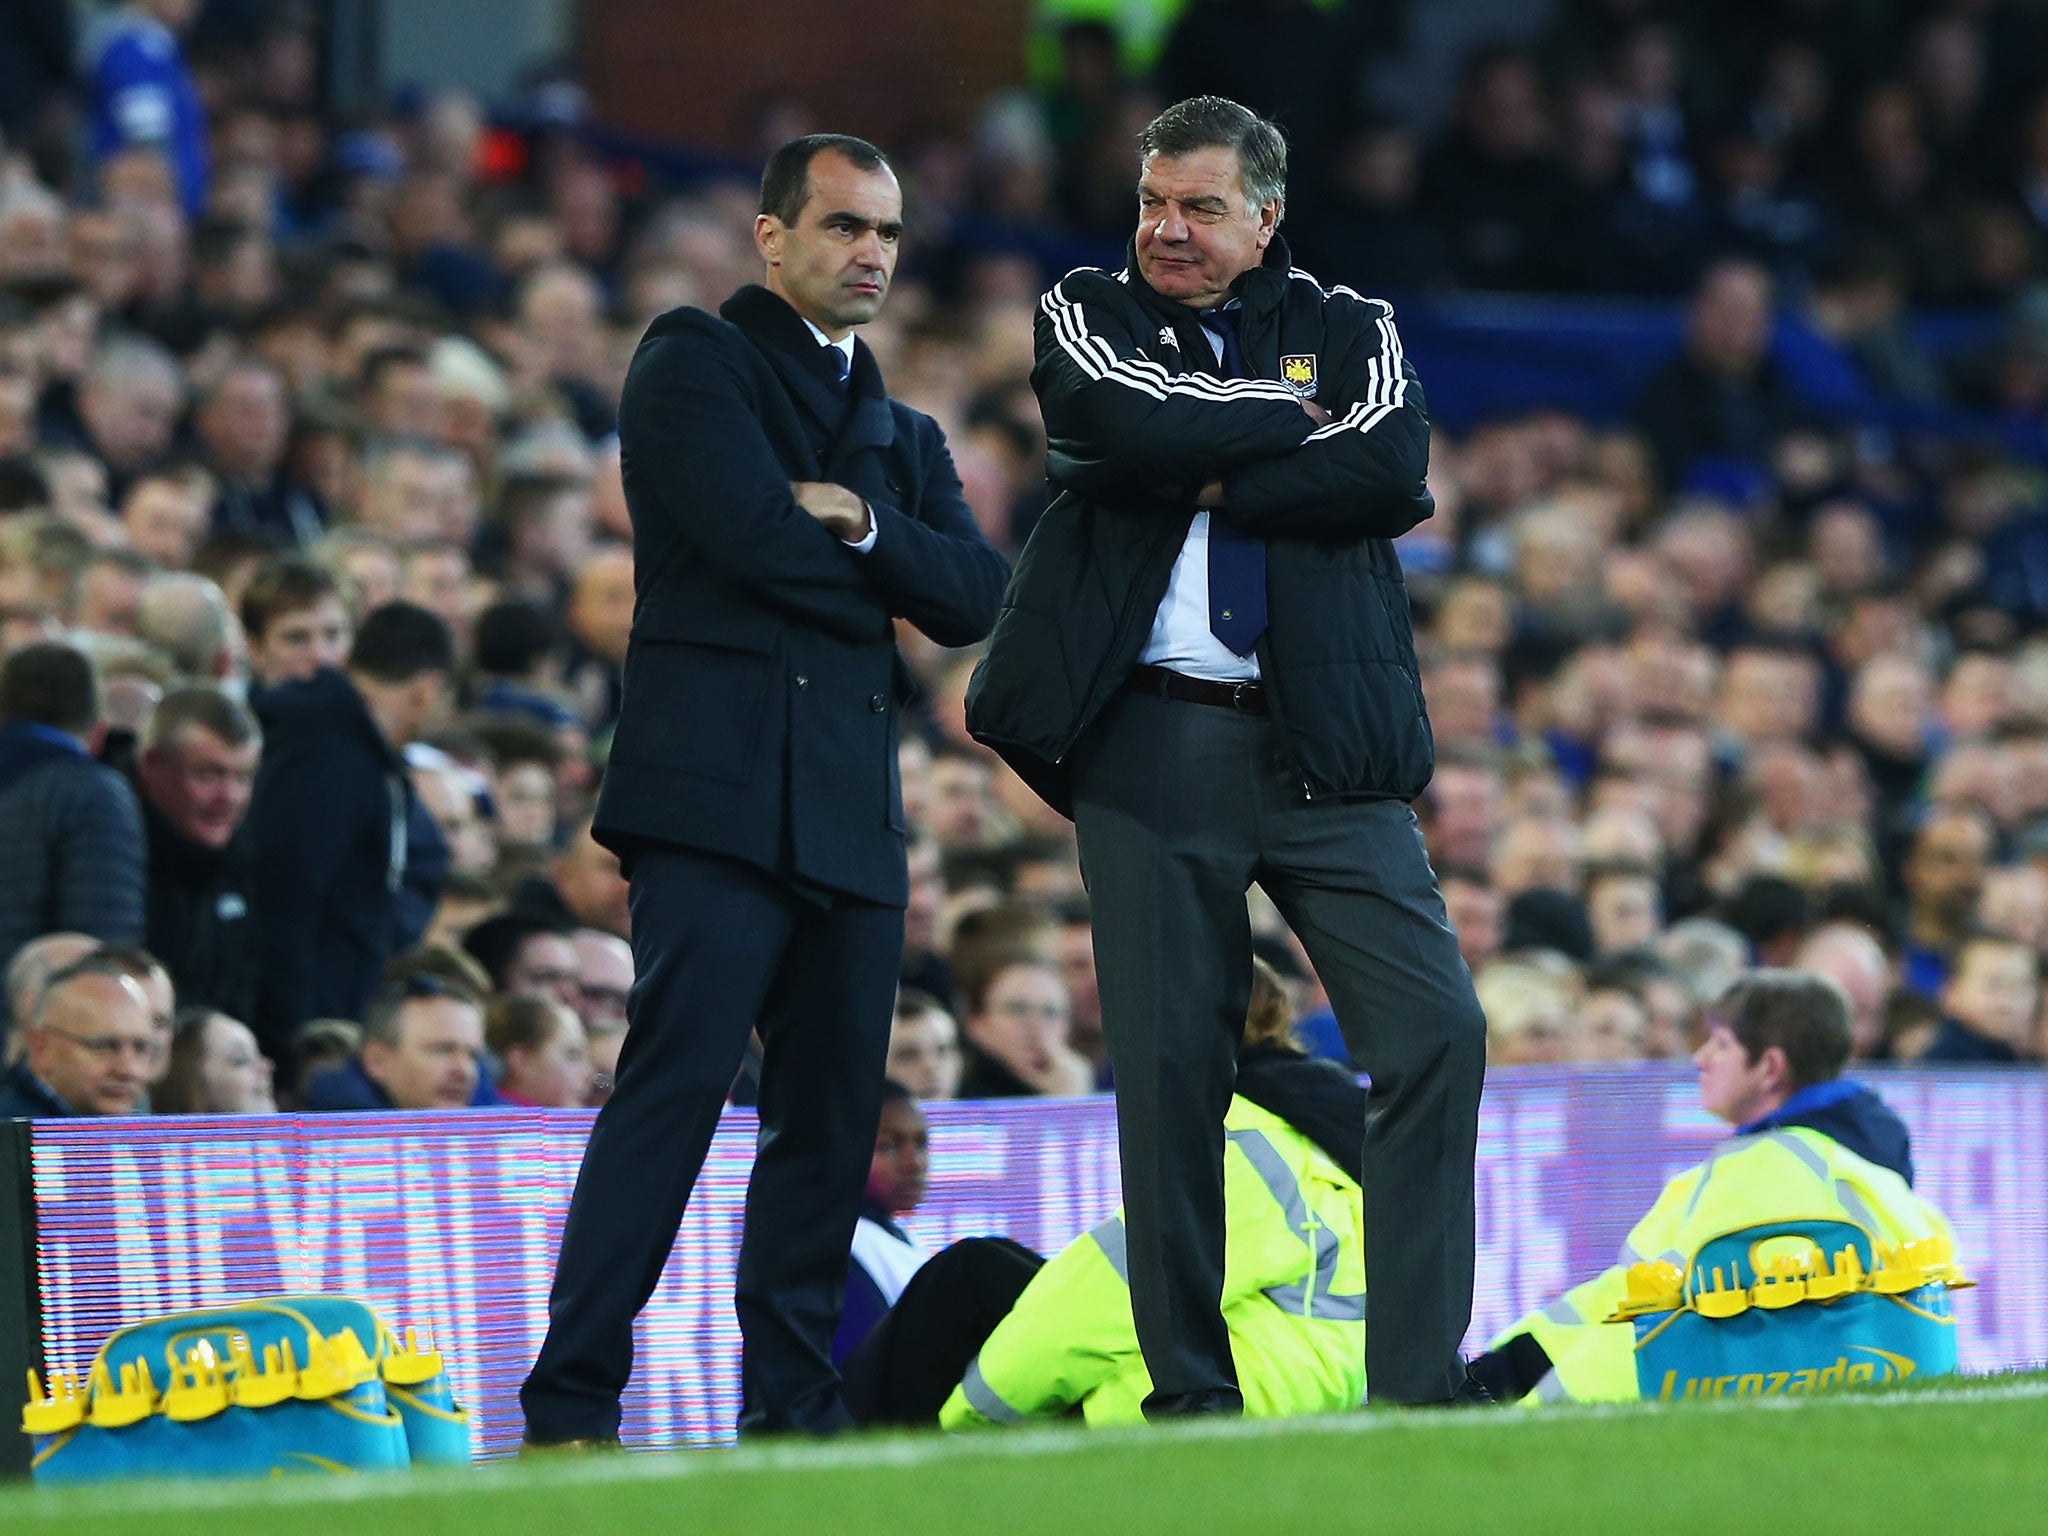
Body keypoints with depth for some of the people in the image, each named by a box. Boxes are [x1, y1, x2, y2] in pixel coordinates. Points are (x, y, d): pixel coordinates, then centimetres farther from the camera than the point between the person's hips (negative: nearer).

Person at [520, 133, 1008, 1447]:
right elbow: (751, 530, -11)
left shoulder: (903, 437, 25)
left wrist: (861, 527, -5)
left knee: (834, 1117, 5)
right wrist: (869, 586, 5)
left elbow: (978, 597, 10)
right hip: (720, 785, -7)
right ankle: (570, 1410, -18)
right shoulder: (695, 359, 4)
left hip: (852, 810, 7)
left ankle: (794, 1409, 12)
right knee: (675, 1084, -16)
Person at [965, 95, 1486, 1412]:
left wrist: (1210, 479, -8)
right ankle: (1191, 1393, 7)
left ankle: (1421, 1385, -5)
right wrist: (1303, 422, -3)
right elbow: (1131, 427, -11)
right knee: (1169, 1066, -1)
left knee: (1436, 1028, -9)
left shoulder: (1352, 329, 12)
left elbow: (1392, 469, -7)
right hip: (1149, 744, -1)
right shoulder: (1086, 314, 11)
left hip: (1323, 746, 1)